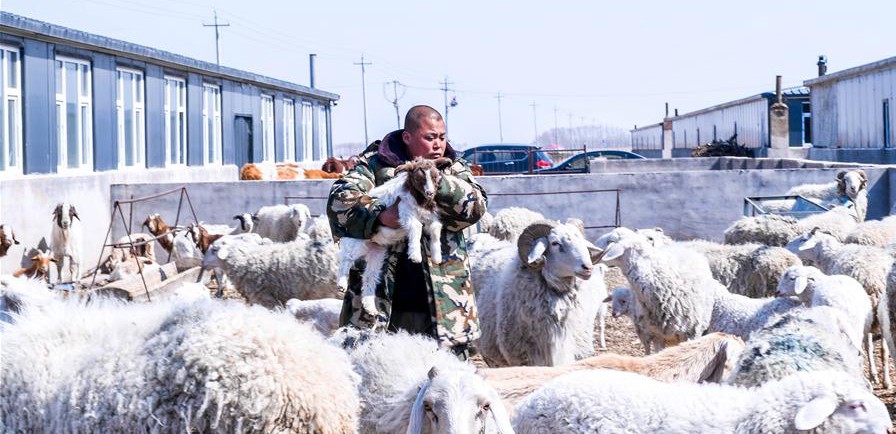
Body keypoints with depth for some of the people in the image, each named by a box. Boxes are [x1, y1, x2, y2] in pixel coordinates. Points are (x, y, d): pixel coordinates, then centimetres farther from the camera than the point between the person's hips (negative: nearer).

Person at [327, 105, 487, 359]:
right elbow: (340, 200, -8)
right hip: (382, 303, -1)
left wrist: (437, 182, -17)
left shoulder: (453, 169, 13)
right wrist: (379, 216, -25)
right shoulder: (376, 164, 5)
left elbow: (476, 205, -4)